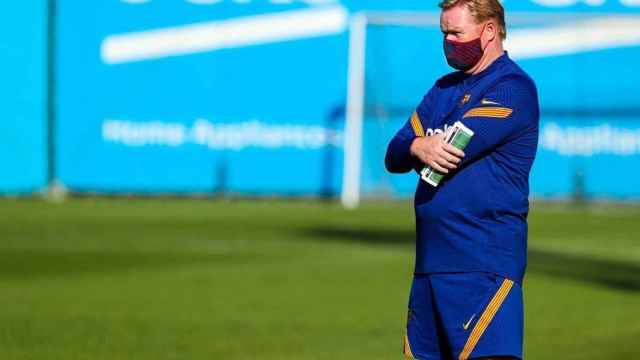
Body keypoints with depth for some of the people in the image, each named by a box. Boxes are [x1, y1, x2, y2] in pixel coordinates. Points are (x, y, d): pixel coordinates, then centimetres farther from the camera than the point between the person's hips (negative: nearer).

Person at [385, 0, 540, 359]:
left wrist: (417, 146, 4)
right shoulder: (446, 89, 19)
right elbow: (394, 155, 11)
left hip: (484, 265, -9)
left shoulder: (513, 89, -8)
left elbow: (454, 150, -17)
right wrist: (418, 148, -12)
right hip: (432, 260, 9)